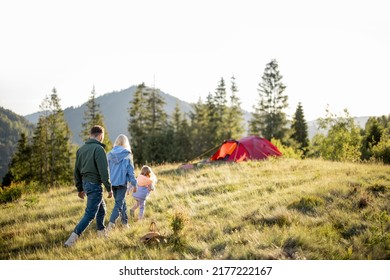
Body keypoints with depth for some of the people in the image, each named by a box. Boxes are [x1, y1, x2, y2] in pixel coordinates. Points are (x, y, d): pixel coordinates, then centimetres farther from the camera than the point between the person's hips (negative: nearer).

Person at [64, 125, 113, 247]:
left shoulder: (81, 149, 9)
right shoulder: (98, 149, -16)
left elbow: (77, 171, 14)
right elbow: (104, 171, -19)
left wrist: (80, 188, 22)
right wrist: (109, 188, -11)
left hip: (85, 183, 9)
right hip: (95, 184, -9)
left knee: (101, 208, 24)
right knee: (90, 214, -5)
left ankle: (102, 234, 34)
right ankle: (72, 239, -11)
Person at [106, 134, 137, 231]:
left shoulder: (109, 154, 3)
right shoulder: (127, 155, -8)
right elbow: (130, 170, -6)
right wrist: (134, 183, 0)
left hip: (112, 182, 4)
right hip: (122, 182, -4)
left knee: (122, 201, 18)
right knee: (119, 203, -3)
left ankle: (125, 222, 24)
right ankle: (111, 222, -19)